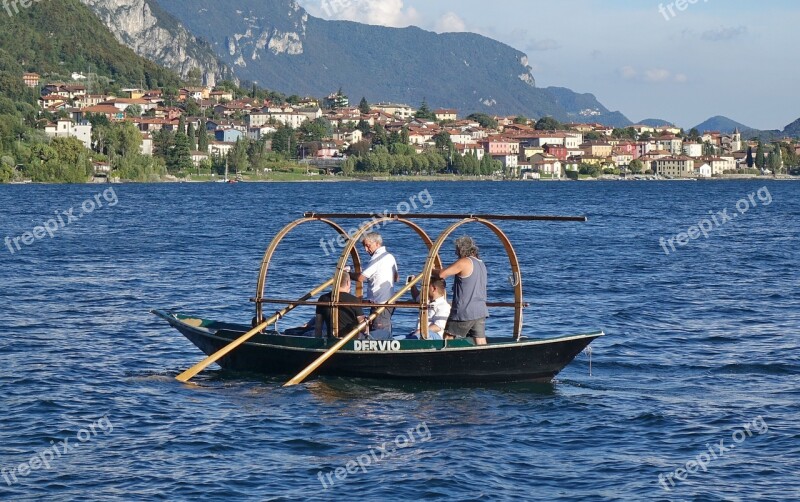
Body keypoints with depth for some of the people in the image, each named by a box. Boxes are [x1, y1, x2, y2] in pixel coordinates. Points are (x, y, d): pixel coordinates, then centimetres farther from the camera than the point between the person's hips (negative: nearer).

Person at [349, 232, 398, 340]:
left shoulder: (377, 258, -14)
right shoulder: (390, 256, 13)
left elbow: (360, 278, -18)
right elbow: (395, 278, 22)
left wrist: (348, 274, -1)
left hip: (380, 302, -10)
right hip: (389, 301, 10)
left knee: (379, 334, -9)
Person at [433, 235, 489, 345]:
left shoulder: (464, 262, -11)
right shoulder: (481, 264, 16)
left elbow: (441, 274, -15)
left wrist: (430, 270, 5)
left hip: (464, 312, -8)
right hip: (480, 311, 8)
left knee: (447, 339, 4)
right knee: (481, 344, 2)